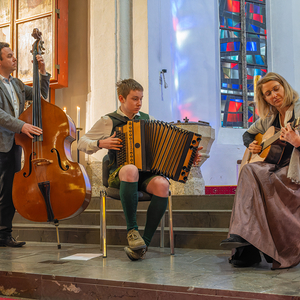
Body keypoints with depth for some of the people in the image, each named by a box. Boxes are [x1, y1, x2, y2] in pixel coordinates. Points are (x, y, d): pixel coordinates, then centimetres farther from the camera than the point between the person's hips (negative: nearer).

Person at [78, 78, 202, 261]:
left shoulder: (148, 120, 16)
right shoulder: (108, 121, 7)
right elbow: (82, 144, 9)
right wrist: (101, 143, -10)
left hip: (146, 174, 3)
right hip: (119, 175, -2)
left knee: (162, 184, -33)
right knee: (131, 170, -40)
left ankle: (145, 242, -24)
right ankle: (132, 230, -27)